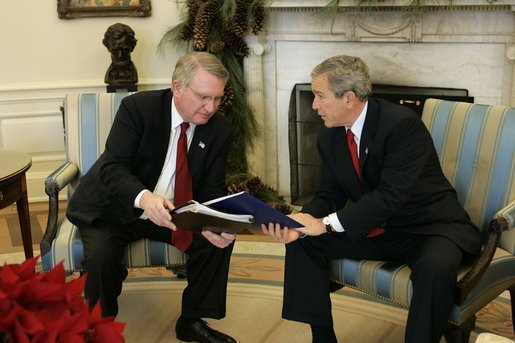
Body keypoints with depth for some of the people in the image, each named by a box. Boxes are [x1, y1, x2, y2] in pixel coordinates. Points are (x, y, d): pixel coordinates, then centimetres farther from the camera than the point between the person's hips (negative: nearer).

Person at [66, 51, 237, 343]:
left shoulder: (220, 130, -7)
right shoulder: (138, 107, -19)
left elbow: (212, 191, -6)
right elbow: (113, 166, -24)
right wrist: (143, 198, -46)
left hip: (171, 212, 4)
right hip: (114, 209, -4)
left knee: (221, 239, -15)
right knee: (101, 256, -31)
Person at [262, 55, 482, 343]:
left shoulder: (402, 124, -23)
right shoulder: (330, 136, 0)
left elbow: (392, 195, -30)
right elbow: (330, 195, 2)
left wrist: (326, 223, -30)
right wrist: (302, 222, -20)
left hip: (430, 228, -6)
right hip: (374, 229, 7)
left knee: (435, 266, -37)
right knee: (302, 241, -6)